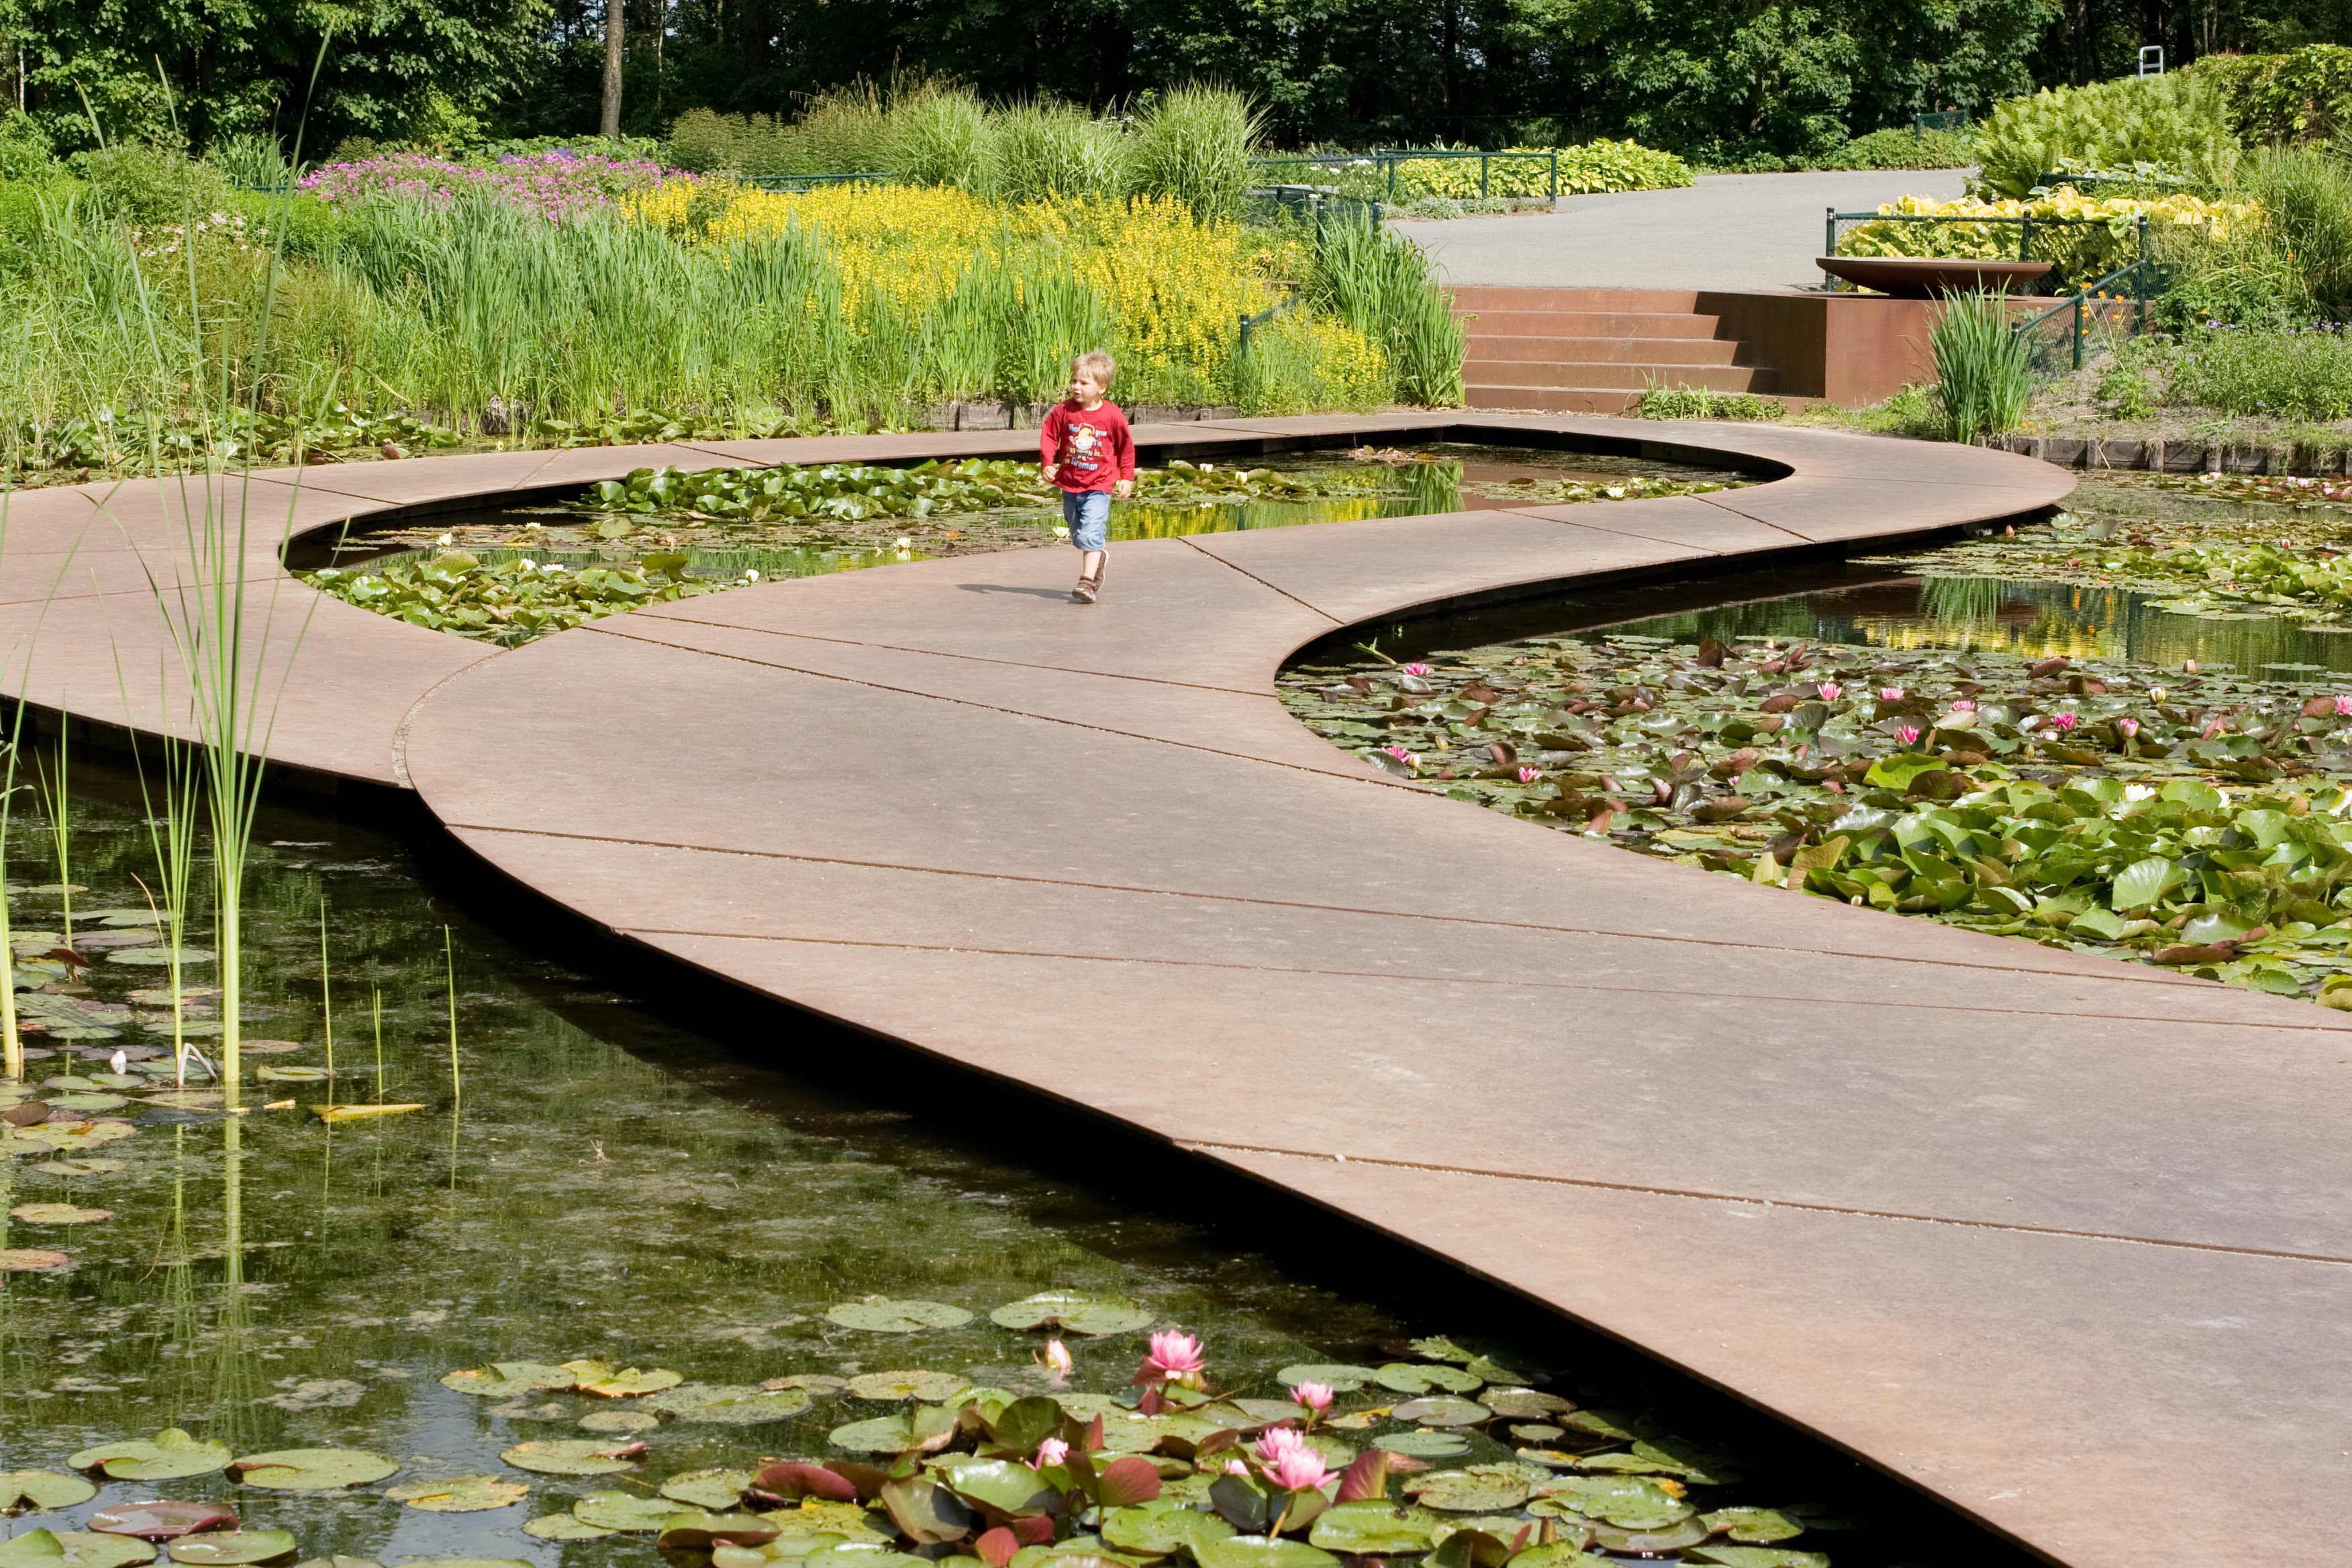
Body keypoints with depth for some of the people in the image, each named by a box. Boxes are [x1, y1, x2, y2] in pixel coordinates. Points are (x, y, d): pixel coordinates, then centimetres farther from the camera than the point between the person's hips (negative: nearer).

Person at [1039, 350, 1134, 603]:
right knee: (1078, 536, 18)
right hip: (1069, 485, 4)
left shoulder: (1112, 416, -11)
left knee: (1090, 534, -19)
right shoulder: (1063, 411, -6)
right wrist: (1047, 463, -10)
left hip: (1098, 487, -4)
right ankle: (1101, 555, 45)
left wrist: (1127, 478, 4)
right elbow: (1049, 436, 3)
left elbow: (1126, 447, 2)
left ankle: (1088, 580, -17)